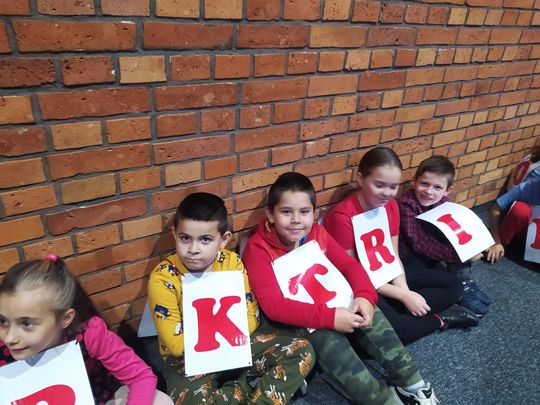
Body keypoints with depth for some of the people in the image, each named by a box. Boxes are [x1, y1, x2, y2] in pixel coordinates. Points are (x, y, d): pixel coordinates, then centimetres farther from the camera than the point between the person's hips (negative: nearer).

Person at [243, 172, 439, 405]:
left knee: (368, 313, -14)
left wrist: (365, 296, -24)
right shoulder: (258, 248, -22)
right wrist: (330, 317, -36)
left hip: (326, 302, 6)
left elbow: (349, 265, -2)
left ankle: (410, 383, -5)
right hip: (288, 317, -5)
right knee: (325, 336, -32)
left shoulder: (317, 234, -3)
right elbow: (272, 304, -30)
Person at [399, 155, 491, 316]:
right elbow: (420, 243, -31)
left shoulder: (443, 202, -5)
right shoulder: (406, 205, -25)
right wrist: (460, 255, -35)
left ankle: (463, 281, -9)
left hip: (433, 251, 7)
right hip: (412, 258, -6)